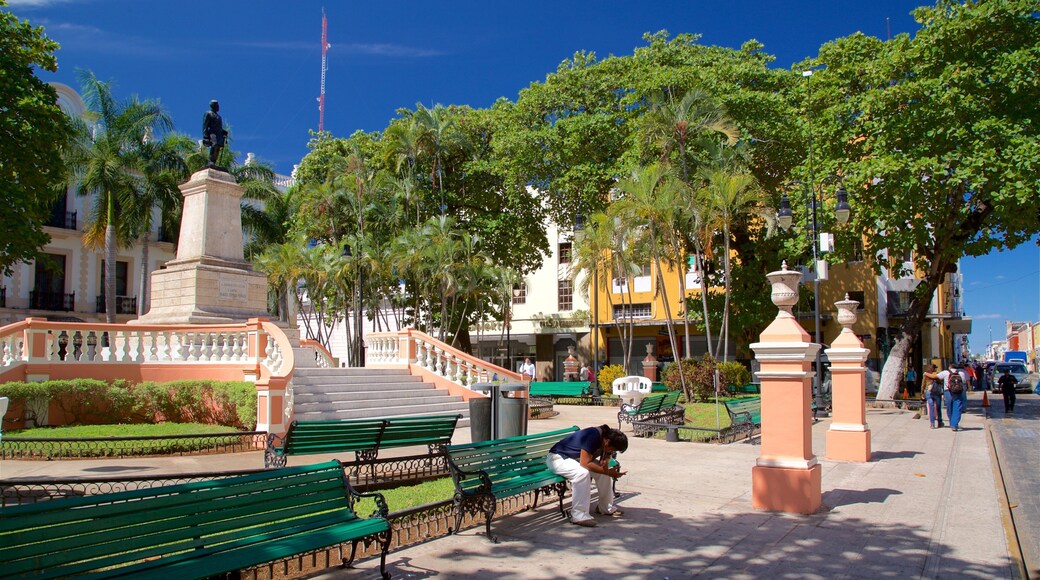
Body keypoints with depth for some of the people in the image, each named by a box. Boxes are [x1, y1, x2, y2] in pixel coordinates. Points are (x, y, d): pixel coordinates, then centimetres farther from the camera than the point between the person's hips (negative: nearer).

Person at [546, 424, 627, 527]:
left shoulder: (605, 438, -6)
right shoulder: (592, 437, -32)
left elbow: (607, 456, 8)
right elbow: (584, 463, -35)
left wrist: (605, 462, -17)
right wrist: (607, 472, -30)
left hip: (576, 458, 9)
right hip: (557, 457, -9)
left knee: (605, 470, 0)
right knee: (582, 473, -35)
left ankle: (605, 507, 12)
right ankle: (578, 515, -30)